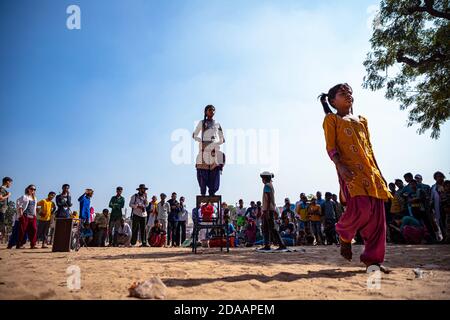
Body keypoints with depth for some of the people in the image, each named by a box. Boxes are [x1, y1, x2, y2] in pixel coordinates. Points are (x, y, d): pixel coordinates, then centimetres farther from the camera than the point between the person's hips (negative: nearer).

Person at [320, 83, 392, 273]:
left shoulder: (362, 121, 25)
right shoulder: (331, 119, 8)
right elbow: (331, 147, -3)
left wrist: (379, 172, 17)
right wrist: (340, 166, -19)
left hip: (371, 171, 6)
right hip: (351, 171, -6)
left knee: (377, 214, -1)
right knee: (361, 207, -24)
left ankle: (372, 259, 7)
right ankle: (344, 235, 7)